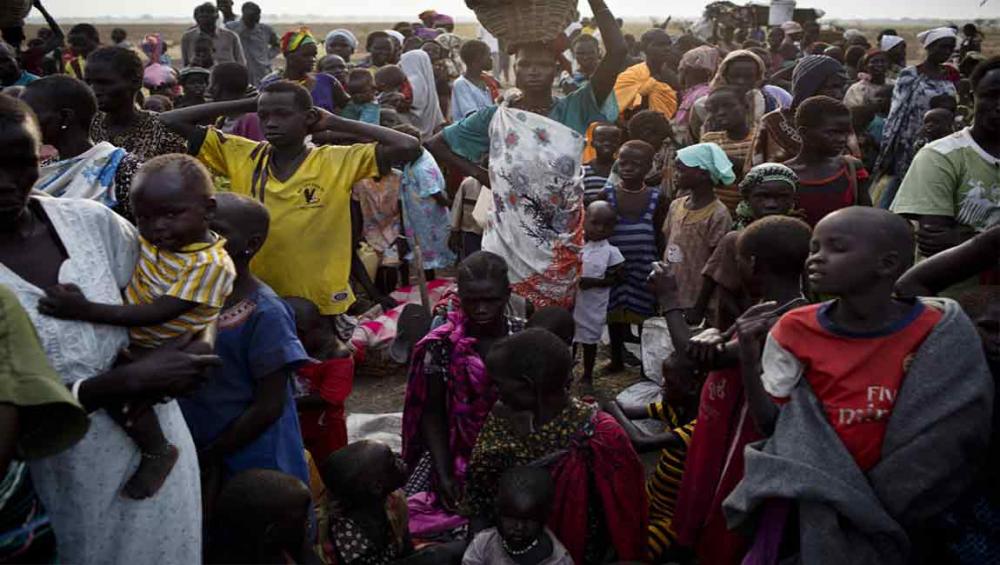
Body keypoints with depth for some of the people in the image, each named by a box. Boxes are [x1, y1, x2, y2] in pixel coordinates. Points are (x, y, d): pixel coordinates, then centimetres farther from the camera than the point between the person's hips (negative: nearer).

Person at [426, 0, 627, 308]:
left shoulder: (574, 111, -3)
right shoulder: (495, 117, 0)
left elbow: (618, 52, -13)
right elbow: (435, 144, 7)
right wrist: (478, 173, 1)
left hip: (562, 243, 0)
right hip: (510, 240, 0)